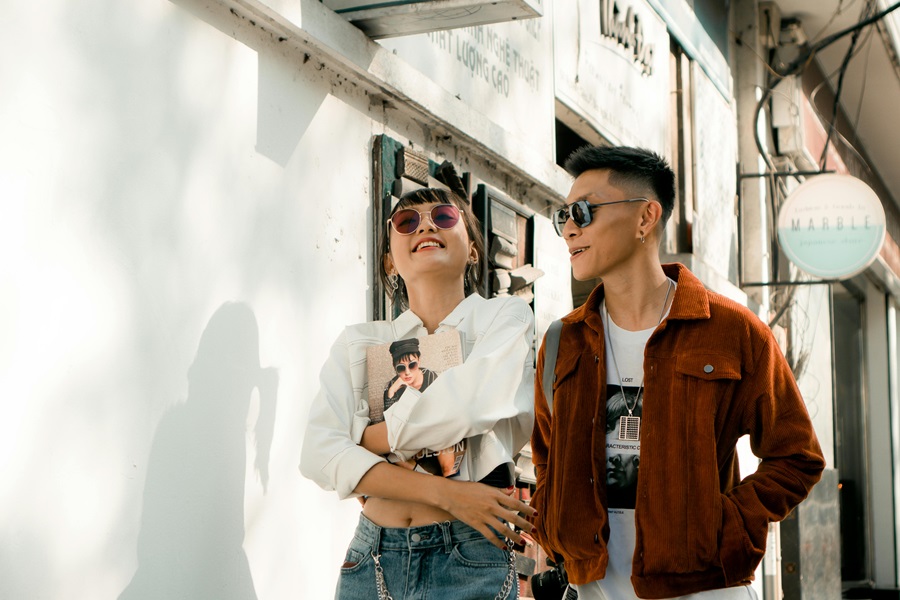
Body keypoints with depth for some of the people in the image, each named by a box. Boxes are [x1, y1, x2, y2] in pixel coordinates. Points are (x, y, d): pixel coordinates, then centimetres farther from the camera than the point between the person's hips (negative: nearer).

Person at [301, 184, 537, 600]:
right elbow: (318, 454, -6)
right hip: (370, 560, 3)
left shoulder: (504, 316, 2)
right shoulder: (358, 342, 8)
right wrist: (443, 492, -16)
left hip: (468, 560, -2)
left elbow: (471, 405, -18)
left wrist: (366, 439, -5)